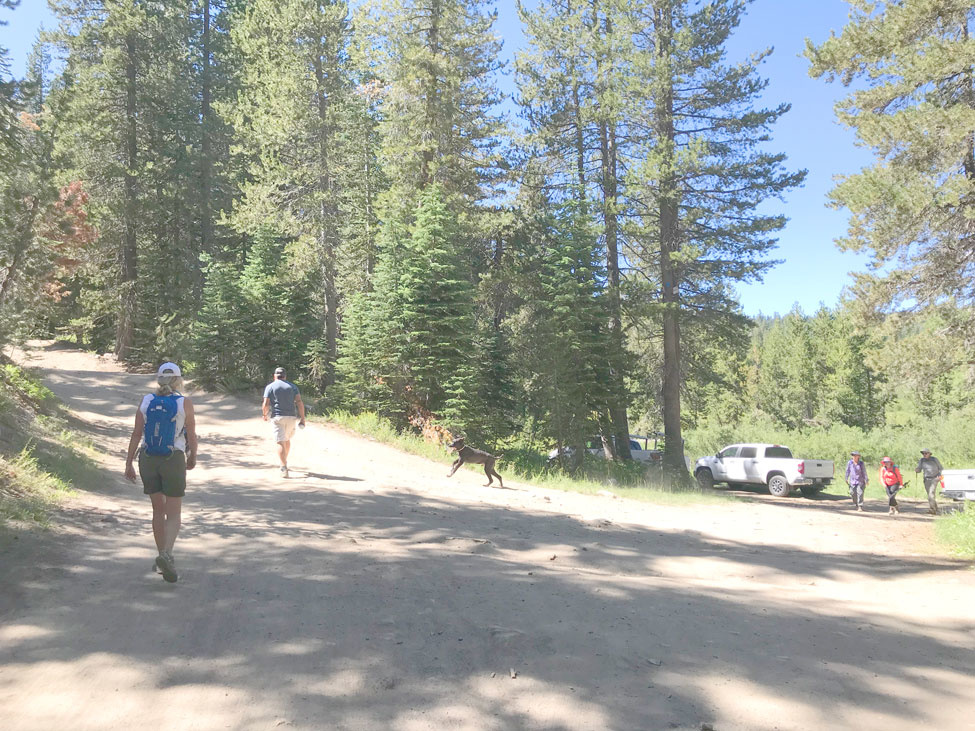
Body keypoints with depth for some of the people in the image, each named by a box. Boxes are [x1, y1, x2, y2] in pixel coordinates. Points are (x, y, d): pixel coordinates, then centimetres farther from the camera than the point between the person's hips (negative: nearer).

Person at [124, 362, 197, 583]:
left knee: (158, 509, 18)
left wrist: (128, 464, 2)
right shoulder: (185, 403, -9)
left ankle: (163, 559, 21)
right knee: (173, 515, 2)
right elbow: (192, 437, -4)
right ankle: (166, 555, -23)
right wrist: (192, 458, 13)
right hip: (173, 461, -3)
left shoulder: (146, 401, 0)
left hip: (148, 460, 4)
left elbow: (136, 434, -2)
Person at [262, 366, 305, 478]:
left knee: (281, 442, -6)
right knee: (287, 439, 22)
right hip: (291, 417, 3)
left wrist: (265, 415, 11)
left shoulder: (270, 387, 2)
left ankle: (284, 467, -18)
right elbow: (299, 402, -2)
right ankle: (284, 462, 35)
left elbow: (266, 404, -7)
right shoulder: (292, 386, 8)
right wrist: (302, 418, -1)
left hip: (277, 418, -3)